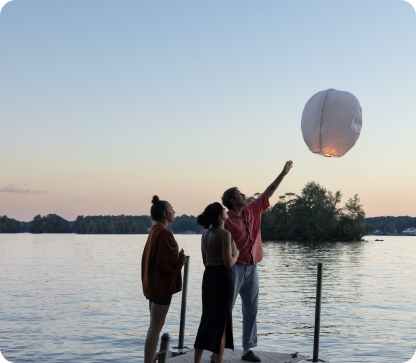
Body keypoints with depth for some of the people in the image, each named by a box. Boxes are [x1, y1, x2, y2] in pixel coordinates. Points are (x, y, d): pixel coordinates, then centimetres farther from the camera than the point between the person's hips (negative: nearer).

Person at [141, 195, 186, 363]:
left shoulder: (153, 232, 11)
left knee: (155, 326, 17)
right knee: (155, 328, -5)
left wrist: (177, 259, 13)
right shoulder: (164, 234, -18)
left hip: (153, 284, 10)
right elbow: (166, 262, -23)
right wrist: (181, 261, -5)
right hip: (162, 285, -10)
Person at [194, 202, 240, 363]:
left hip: (208, 277, 8)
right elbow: (228, 262, -17)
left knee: (207, 319, 15)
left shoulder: (205, 233, 8)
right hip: (223, 277, -7)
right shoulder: (225, 234, -15)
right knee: (222, 321, 1)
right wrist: (236, 254, 2)